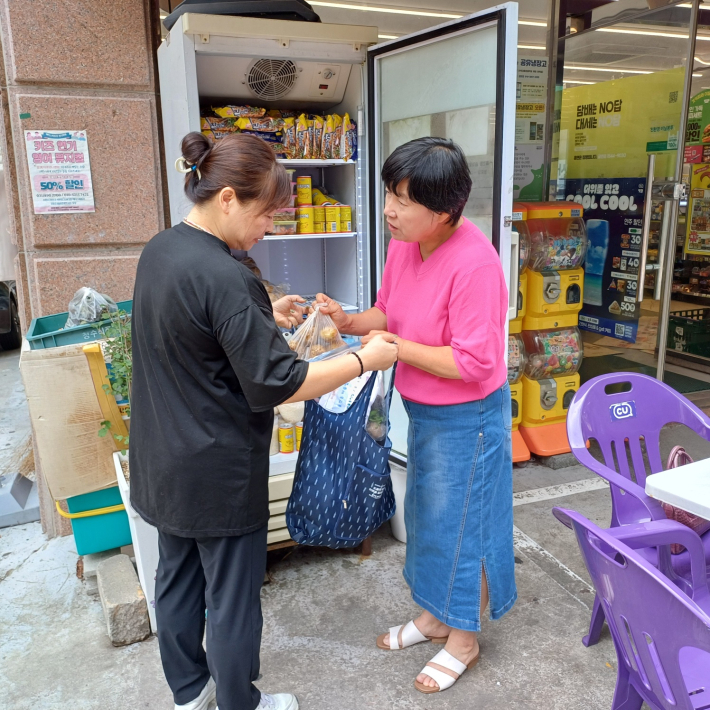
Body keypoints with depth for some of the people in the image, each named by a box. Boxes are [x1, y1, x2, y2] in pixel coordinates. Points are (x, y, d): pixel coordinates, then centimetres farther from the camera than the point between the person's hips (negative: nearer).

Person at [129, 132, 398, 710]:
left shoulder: (159, 251, 1)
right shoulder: (225, 277, -27)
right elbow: (277, 385, -26)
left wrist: (263, 317, 9)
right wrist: (366, 359, -17)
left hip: (164, 461, 9)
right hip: (219, 472, -9)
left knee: (177, 575, 23)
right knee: (232, 595, 11)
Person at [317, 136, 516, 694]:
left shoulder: (474, 263, -28)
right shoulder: (404, 244, -3)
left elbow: (473, 362, -28)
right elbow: (389, 311, 10)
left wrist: (397, 347, -23)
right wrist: (352, 323, -9)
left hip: (465, 418, -8)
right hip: (423, 411, 8)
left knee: (462, 525, 9)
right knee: (427, 516, 22)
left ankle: (464, 640, 34)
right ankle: (435, 615, 46)